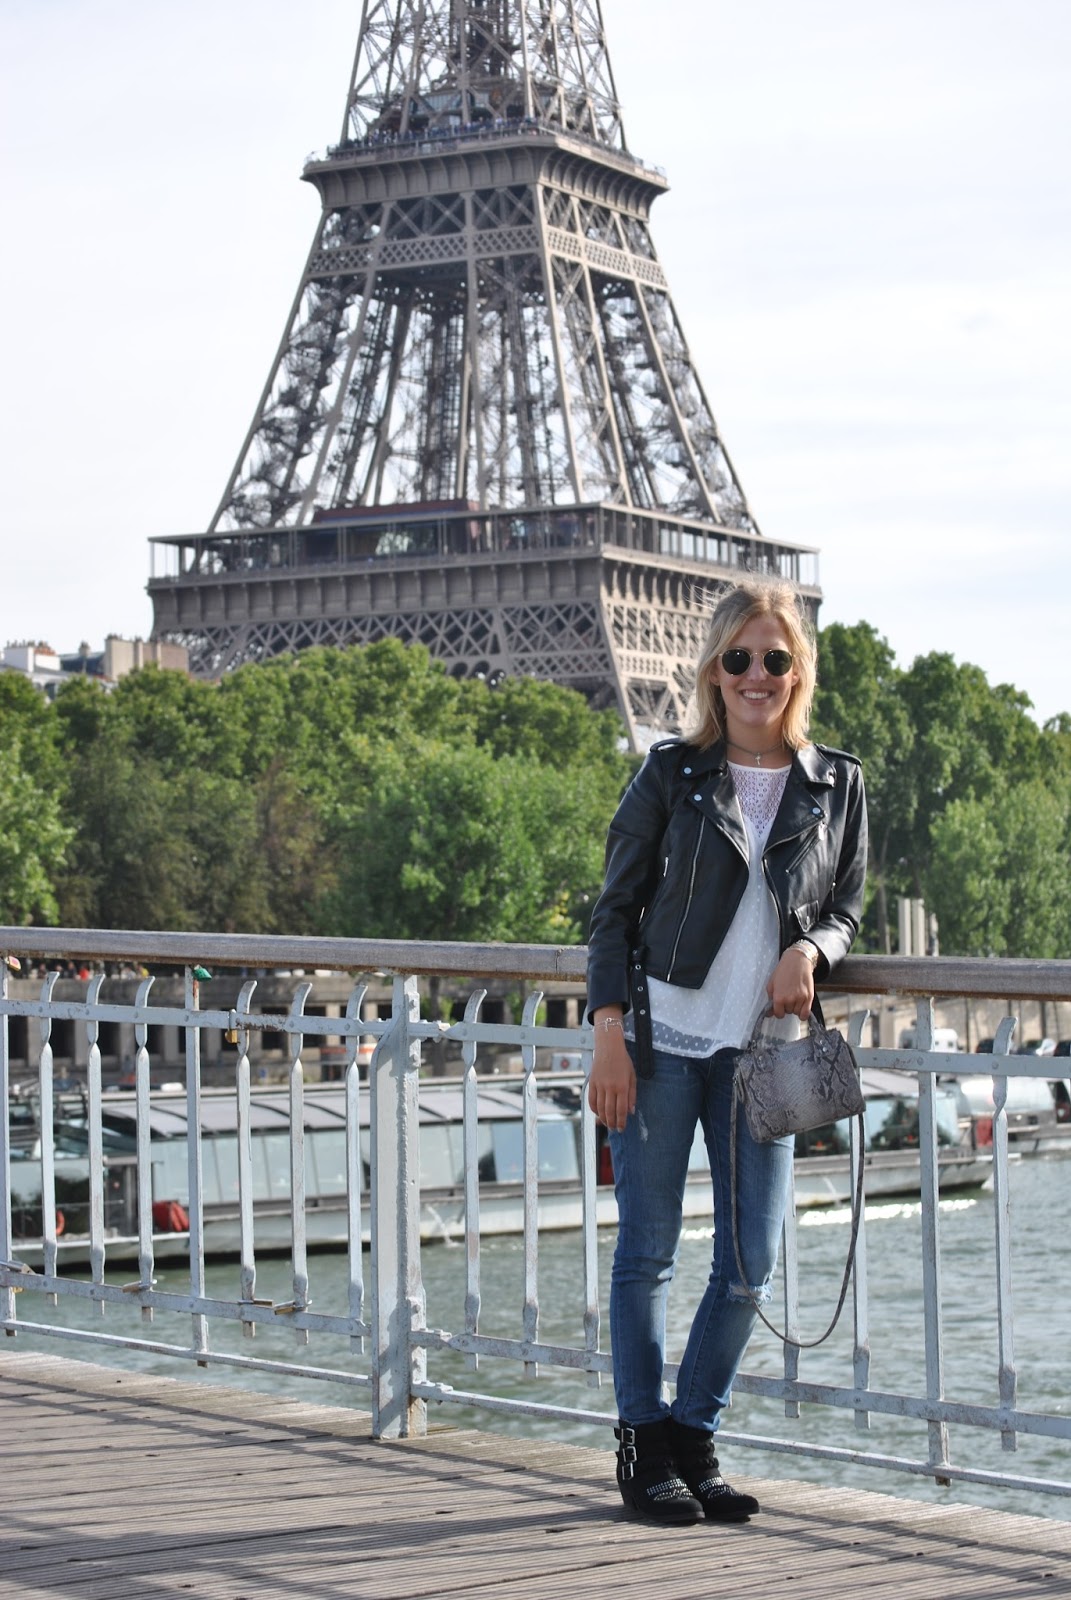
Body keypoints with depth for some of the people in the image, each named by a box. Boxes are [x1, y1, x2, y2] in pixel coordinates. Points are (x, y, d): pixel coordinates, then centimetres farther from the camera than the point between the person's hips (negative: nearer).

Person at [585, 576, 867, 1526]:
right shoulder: (672, 774, 0)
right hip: (661, 1038, -3)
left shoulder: (837, 786, 7)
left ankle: (694, 1438, 18)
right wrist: (609, 1034, -8)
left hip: (762, 1047, 3)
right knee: (649, 1250, 1)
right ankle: (644, 1448, 13)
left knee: (753, 1262, 2)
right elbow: (615, 907, 1)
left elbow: (849, 907, 15)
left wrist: (812, 949, -9)